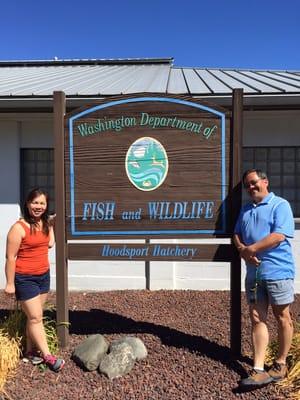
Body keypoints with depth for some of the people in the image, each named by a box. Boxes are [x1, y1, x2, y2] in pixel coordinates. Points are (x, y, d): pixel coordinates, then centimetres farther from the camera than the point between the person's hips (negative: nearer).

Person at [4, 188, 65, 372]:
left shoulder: (45, 223, 3)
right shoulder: (19, 228, -18)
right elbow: (11, 257, -15)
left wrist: (51, 225, 9)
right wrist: (10, 283, -13)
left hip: (44, 275, 7)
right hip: (25, 279, -6)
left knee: (35, 316, 14)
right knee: (35, 317, 0)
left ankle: (30, 351, 28)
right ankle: (48, 356, 9)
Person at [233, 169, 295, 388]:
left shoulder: (280, 205, -6)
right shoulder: (245, 209, 16)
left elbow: (279, 235, -18)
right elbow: (237, 234, 15)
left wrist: (251, 249, -15)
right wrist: (242, 249, -7)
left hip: (277, 271, -6)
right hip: (253, 272, 6)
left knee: (282, 317, 8)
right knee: (257, 319, 5)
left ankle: (281, 364, 24)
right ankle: (258, 369, 11)